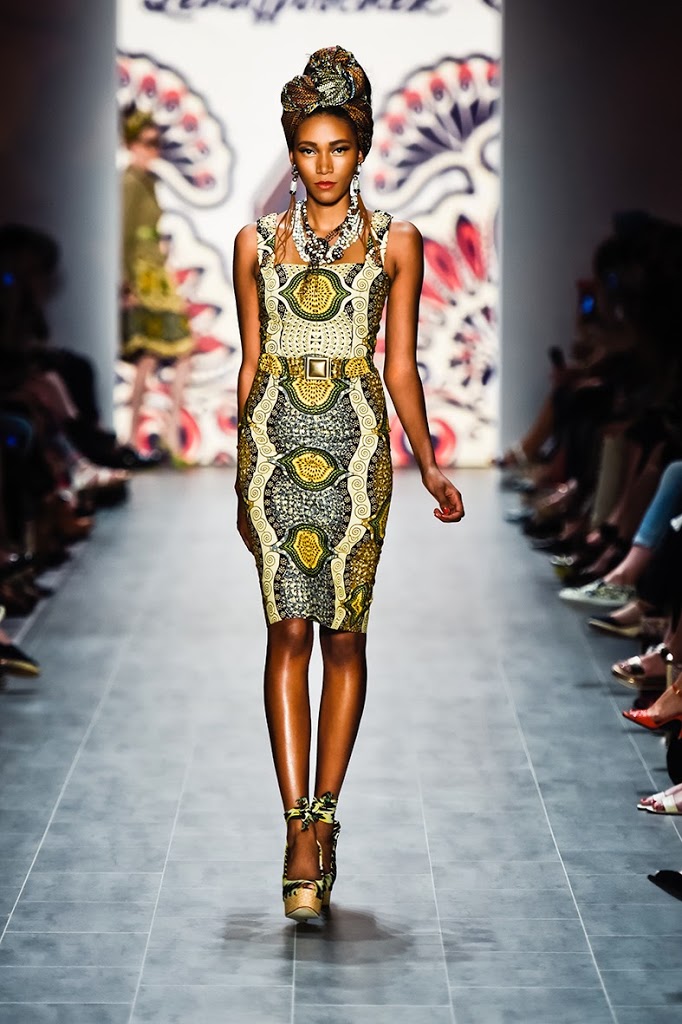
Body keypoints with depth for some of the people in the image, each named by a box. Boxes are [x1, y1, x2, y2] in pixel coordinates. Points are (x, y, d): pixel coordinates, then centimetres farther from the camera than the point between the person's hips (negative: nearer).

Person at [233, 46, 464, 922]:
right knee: (289, 630, -7)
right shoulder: (257, 243, 8)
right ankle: (300, 830, -7)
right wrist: (243, 482, 12)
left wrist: (430, 465, 1)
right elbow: (250, 363, 11)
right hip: (276, 437, 0)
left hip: (356, 439, 0)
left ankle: (323, 814, 13)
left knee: (344, 635, 2)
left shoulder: (395, 243, 5)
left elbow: (401, 367, 8)